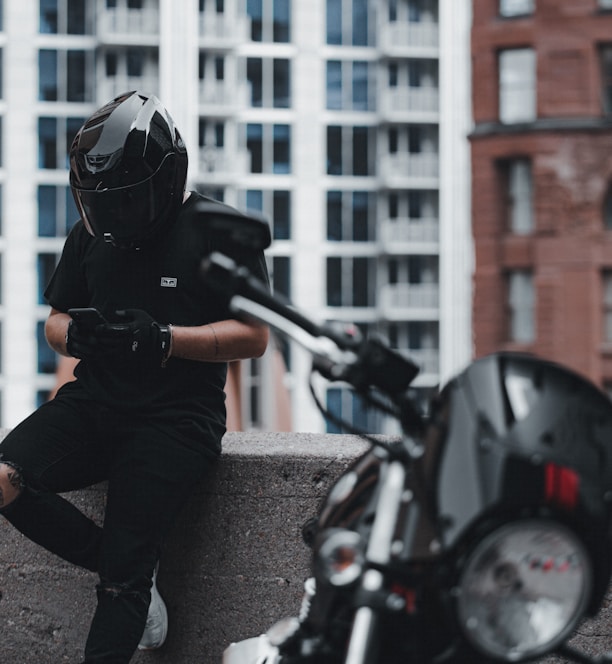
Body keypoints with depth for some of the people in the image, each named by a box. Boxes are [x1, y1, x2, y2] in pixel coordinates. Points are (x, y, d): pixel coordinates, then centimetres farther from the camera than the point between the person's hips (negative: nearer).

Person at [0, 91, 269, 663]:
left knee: (122, 579, -14)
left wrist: (165, 340, -20)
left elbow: (253, 335, -6)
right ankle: (130, 572, -3)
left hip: (176, 417, -6)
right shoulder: (91, 233, 14)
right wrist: (74, 335, -5)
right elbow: (55, 320, 21)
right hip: (94, 402, 6)